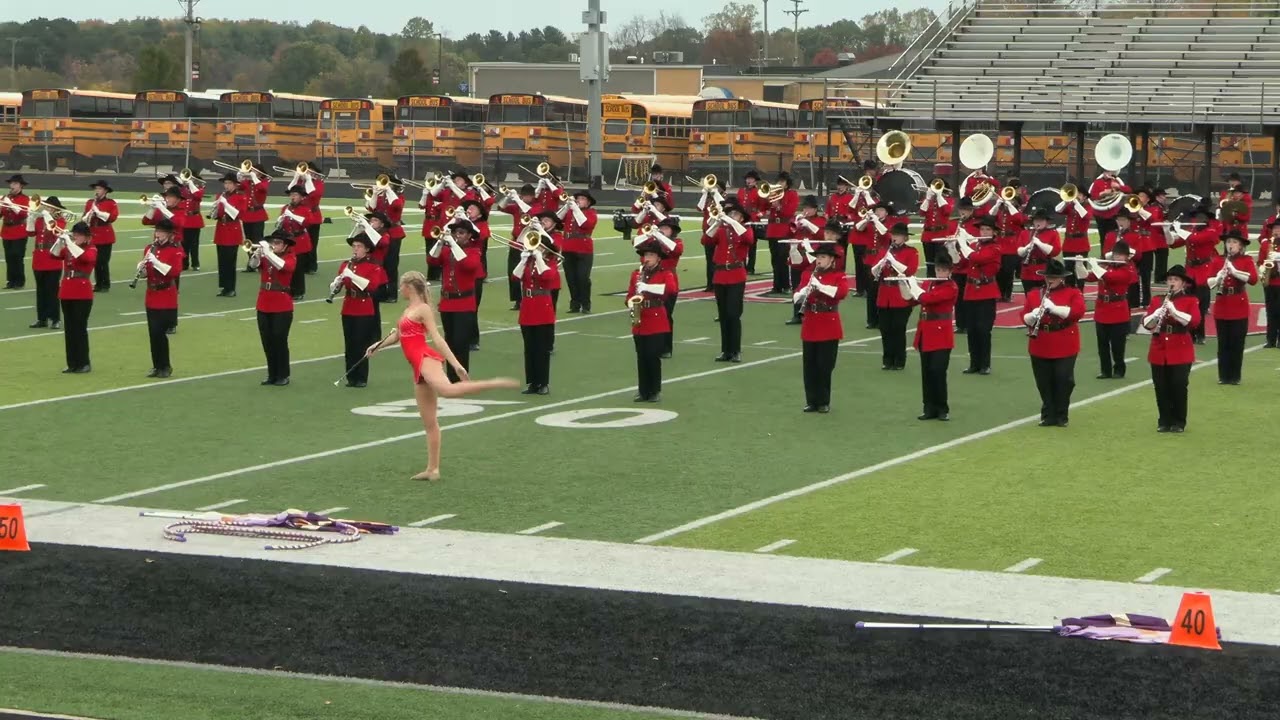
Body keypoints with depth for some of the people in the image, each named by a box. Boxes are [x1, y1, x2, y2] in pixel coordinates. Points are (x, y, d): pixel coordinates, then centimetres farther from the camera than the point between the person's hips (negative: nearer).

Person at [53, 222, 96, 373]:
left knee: (80, 328, -5)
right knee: (69, 329, 7)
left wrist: (69, 242, -26)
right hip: (66, 293, 6)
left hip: (82, 295, -6)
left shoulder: (91, 249, -5)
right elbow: (54, 255, -1)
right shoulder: (68, 248, 12)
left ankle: (84, 363, 2)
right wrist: (60, 241, -16)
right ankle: (72, 363, 12)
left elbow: (85, 257, -27)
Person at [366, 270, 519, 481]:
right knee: (429, 422, 8)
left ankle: (496, 383, -40)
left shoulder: (423, 309, -3)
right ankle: (433, 469, 9)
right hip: (419, 368, 9)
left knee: (448, 390, -40)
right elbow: (397, 335, 36)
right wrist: (378, 346, 23)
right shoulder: (408, 311, 22)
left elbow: (437, 338, -10)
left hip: (426, 359, -9)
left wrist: (456, 364, -15)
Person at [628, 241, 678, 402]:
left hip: (657, 323, -4)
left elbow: (671, 289, -22)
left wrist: (647, 287, -28)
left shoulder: (665, 274, -1)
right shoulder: (636, 274, 12)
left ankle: (655, 391, 5)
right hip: (640, 323, 4)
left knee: (653, 357, -5)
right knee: (641, 358, 5)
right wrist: (631, 303, -9)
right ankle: (643, 391, 12)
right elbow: (630, 295, 15)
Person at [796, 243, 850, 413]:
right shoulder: (807, 273, 9)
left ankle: (824, 402, 9)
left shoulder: (838, 275, -2)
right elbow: (796, 297, 5)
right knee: (810, 366, 5)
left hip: (829, 327, -4)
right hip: (809, 326, 4)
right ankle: (812, 401, 13)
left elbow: (843, 292, -22)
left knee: (825, 366, 0)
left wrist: (820, 286, -30)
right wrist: (803, 293, -19)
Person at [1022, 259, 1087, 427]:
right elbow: (1025, 318, 5)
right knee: (1044, 383, 5)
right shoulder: (1034, 294, 9)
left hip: (1065, 348, -3)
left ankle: (1061, 416, 10)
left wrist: (1054, 308, -24)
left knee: (1064, 382, -1)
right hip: (1040, 347, 3)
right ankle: (1048, 415, 15)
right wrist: (1033, 315, -18)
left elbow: (1078, 311, -17)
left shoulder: (1073, 293, 0)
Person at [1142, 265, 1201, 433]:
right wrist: (1157, 314, -17)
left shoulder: (1190, 301, 1)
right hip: (1159, 351, 3)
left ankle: (1179, 422, 7)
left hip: (1181, 352, -3)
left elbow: (1194, 320, -15)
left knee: (1179, 387, -3)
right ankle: (1164, 421, 13)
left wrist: (1174, 311, -23)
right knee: (1161, 388, 4)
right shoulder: (1157, 300, 11)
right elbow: (1146, 323, 3)